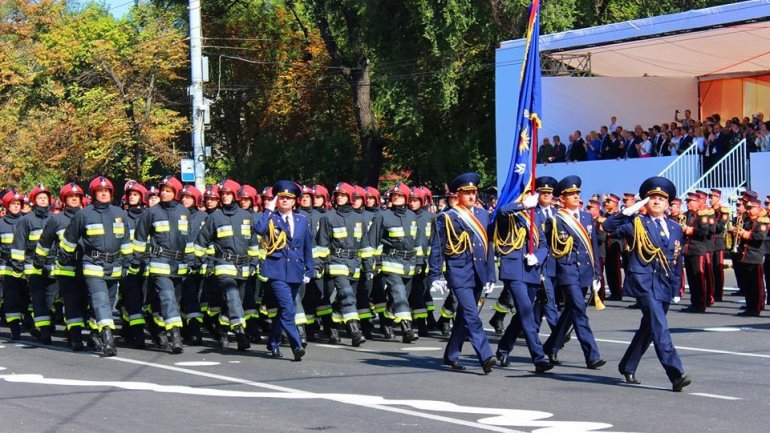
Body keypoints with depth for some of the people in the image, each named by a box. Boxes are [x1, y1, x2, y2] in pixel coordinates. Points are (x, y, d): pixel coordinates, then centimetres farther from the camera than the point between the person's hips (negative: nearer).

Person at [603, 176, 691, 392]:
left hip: (664, 285, 6)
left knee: (649, 328, 14)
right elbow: (608, 226, -8)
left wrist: (676, 290, 15)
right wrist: (629, 211, -16)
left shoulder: (675, 228, 15)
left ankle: (628, 367, 30)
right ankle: (676, 374, -22)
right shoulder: (637, 223, 2)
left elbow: (677, 260, 18)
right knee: (659, 327, -15)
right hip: (644, 281, -6)